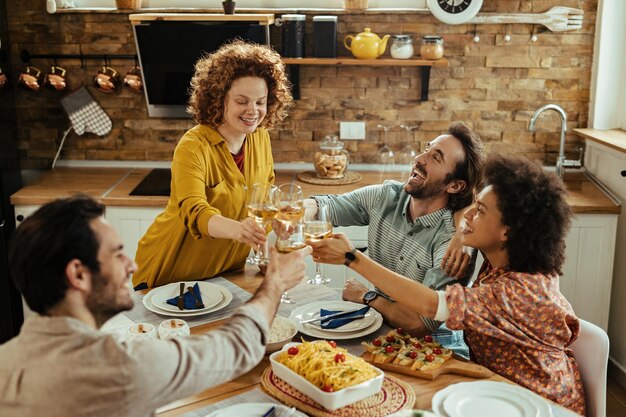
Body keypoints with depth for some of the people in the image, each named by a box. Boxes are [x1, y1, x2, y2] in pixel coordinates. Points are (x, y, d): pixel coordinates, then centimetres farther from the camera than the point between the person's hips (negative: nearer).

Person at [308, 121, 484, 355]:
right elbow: (329, 206, 0)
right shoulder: (385, 196, -5)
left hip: (432, 344, -5)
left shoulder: (455, 242, -24)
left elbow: (421, 323, -27)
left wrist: (367, 297, -13)